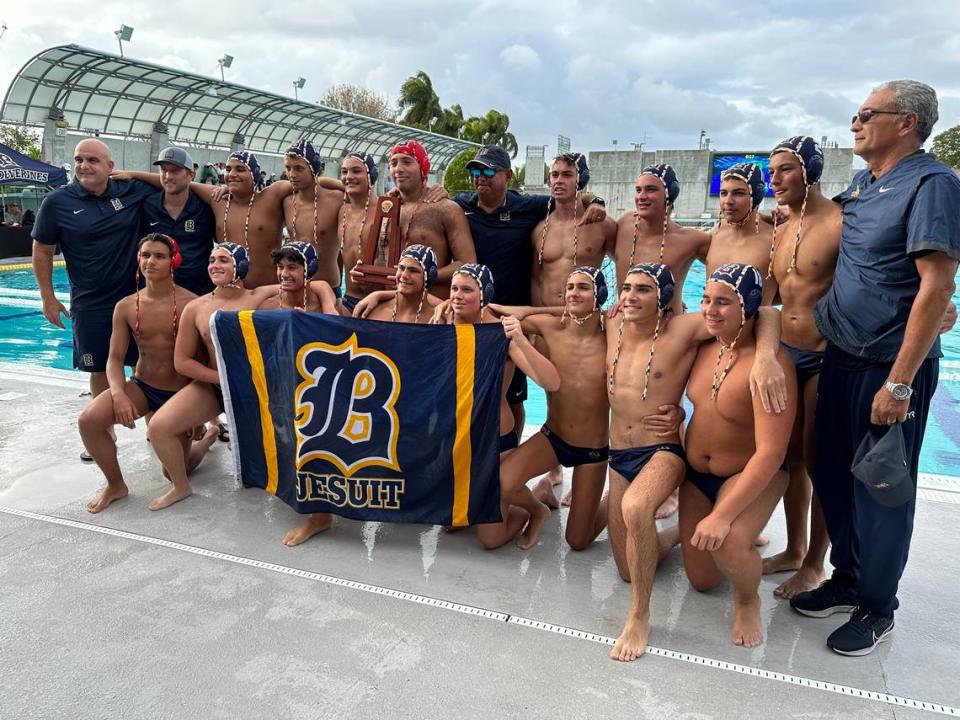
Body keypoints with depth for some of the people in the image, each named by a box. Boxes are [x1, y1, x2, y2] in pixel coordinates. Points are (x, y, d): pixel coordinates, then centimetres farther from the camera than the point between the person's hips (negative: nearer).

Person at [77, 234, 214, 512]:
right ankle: (116, 485, 3)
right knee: (88, 420, -22)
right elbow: (115, 358, -3)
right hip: (142, 386, 3)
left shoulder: (190, 303, -16)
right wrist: (118, 394, -22)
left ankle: (209, 436, 40)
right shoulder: (126, 307, -5)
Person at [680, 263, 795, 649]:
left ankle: (748, 601, -1)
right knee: (702, 580, 13)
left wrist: (723, 515, -33)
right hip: (696, 474, 6)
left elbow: (771, 452, -30)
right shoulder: (704, 345, -8)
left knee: (727, 544, -36)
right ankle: (743, 531, 44)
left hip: (752, 477, -6)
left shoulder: (770, 362, -28)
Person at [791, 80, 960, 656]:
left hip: (890, 369, -7)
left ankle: (877, 607, 23)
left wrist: (899, 383, -23)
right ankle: (847, 579, 34)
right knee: (832, 476, 15)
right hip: (840, 358, 8)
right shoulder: (860, 188, 10)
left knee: (881, 489, 5)